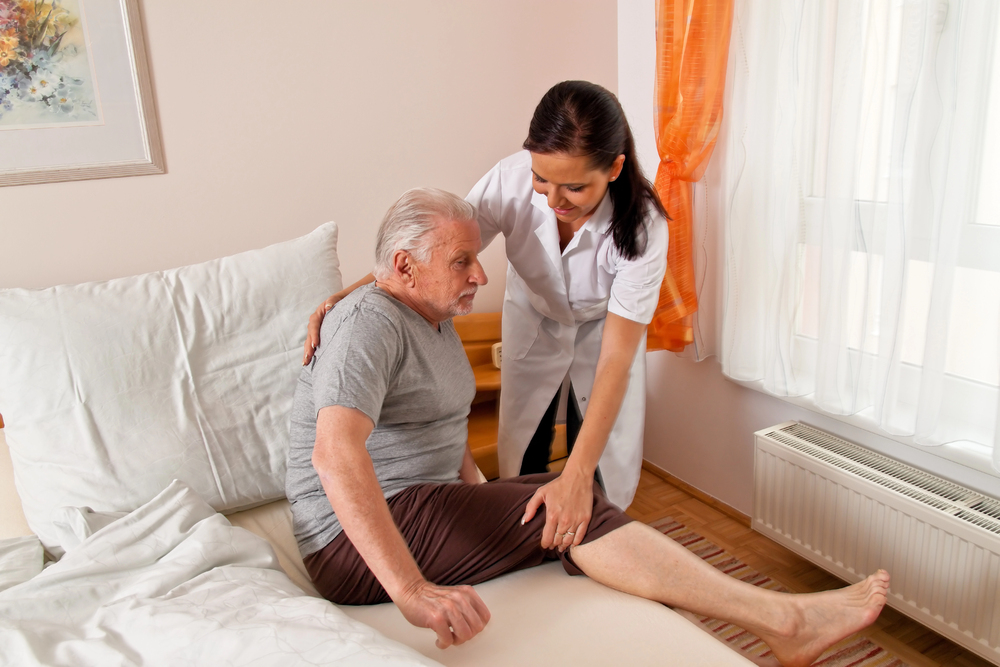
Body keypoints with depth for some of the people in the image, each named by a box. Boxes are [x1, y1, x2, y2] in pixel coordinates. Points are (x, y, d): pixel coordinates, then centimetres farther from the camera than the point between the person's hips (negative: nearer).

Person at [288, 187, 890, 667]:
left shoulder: (434, 322, 14)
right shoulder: (370, 324, -18)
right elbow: (336, 453, -34)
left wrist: (482, 505, 4)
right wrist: (413, 591, -41)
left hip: (419, 508, 9)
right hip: (357, 542, -9)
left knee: (568, 496, -7)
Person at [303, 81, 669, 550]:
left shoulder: (642, 226, -37)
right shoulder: (512, 181, -33)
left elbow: (615, 358, -39)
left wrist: (577, 478, -45)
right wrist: (347, 295, -40)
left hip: (603, 331, -1)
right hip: (533, 323, 2)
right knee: (521, 463, 6)